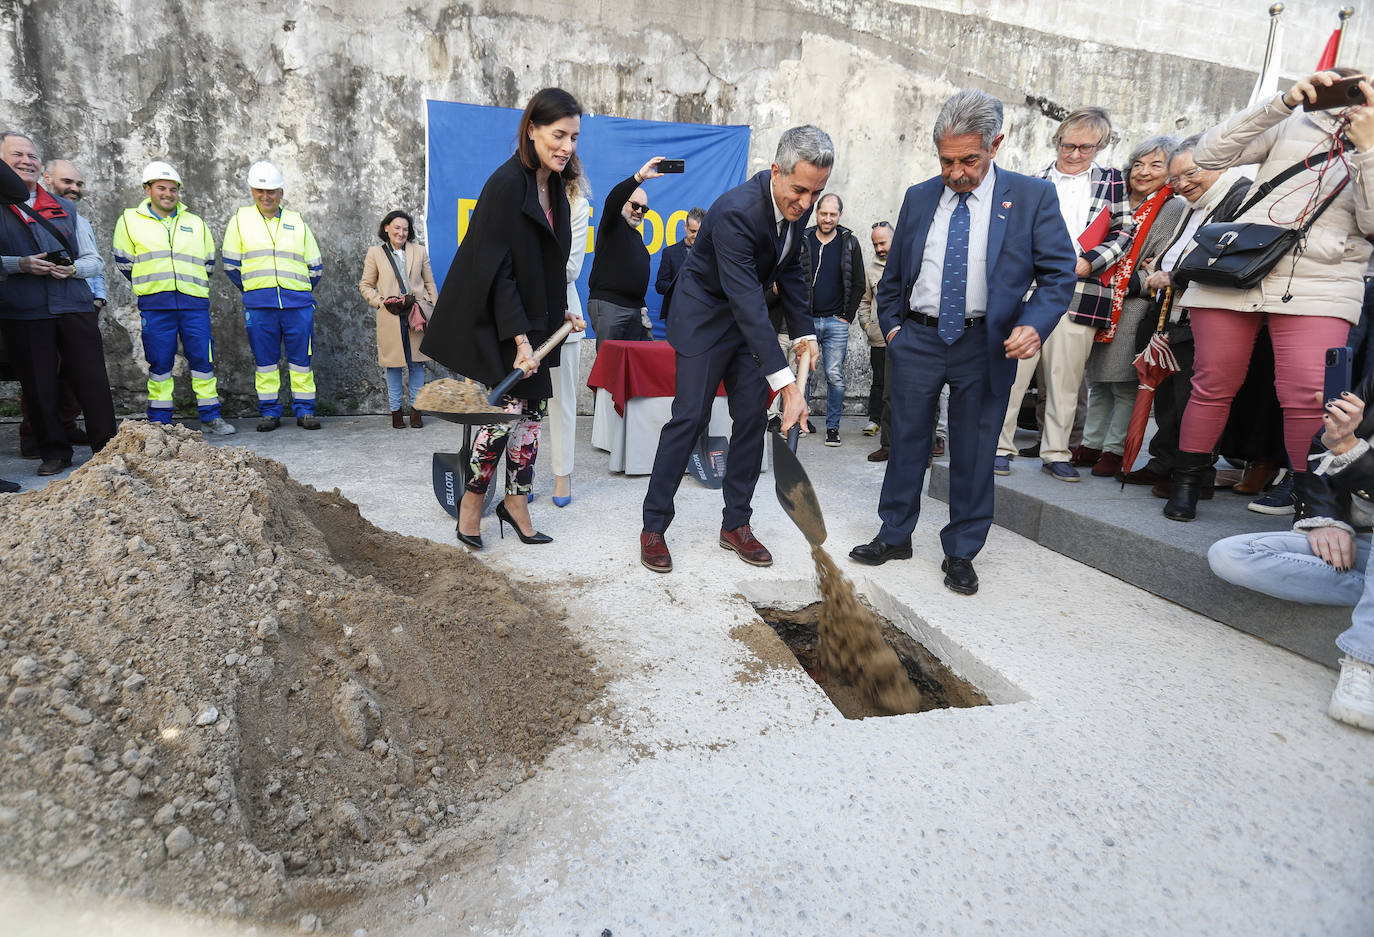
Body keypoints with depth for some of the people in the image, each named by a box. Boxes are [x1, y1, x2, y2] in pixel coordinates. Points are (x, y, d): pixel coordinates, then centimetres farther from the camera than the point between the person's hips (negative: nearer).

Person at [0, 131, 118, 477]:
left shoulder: (65, 208, 17)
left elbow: (93, 259, 18)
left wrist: (72, 269, -3)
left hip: (75, 305, 2)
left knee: (92, 378, -2)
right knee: (38, 384, 2)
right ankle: (54, 451, 13)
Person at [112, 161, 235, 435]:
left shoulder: (195, 223, 15)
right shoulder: (130, 220, 8)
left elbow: (208, 262, 19)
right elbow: (123, 262, 10)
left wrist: (193, 287, 11)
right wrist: (149, 285, 8)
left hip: (195, 303, 2)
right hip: (154, 306, -1)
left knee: (202, 358, 0)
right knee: (159, 363, 3)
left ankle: (210, 415, 8)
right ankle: (159, 421, 11)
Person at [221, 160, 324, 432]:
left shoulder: (297, 221, 13)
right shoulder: (240, 219, 9)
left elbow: (315, 266, 16)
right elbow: (231, 263, 12)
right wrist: (251, 290, 12)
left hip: (298, 302, 0)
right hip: (258, 304, 0)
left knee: (300, 358, 2)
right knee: (265, 359, 4)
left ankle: (304, 410, 9)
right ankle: (269, 412, 12)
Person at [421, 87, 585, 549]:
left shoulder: (553, 186, 8)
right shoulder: (506, 184, -17)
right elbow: (497, 269, -20)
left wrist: (561, 311, 17)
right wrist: (520, 338, -24)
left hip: (531, 320, 8)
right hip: (494, 322, -8)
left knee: (532, 409, 7)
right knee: (508, 410, -8)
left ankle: (515, 501, 19)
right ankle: (472, 502, 11)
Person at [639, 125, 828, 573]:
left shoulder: (798, 204, -7)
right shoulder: (736, 212, -32)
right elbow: (746, 299, -39)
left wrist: (803, 333, -1)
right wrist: (785, 382, -43)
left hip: (750, 318, 7)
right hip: (706, 315, -7)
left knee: (752, 417, 3)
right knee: (690, 417, -9)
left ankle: (736, 523, 13)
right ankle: (653, 527, 2)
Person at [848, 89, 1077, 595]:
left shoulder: (1032, 197, -2)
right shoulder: (919, 197, 7)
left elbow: (1058, 273, -4)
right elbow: (894, 271, 16)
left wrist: (1033, 325, -20)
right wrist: (891, 324, 8)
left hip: (986, 345, -2)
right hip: (917, 340, 2)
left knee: (974, 453, 5)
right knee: (907, 442, 9)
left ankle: (961, 553, 19)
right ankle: (895, 536, 25)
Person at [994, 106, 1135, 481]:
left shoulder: (1111, 181, 15)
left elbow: (1124, 233, 8)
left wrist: (1087, 262, -7)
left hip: (1079, 293, 1)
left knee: (1065, 377, 3)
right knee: (1014, 369, -6)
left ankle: (1056, 453, 12)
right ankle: (1000, 446, 2)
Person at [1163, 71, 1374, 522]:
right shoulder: (1298, 123, 11)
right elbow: (1208, 155, 2)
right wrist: (1282, 102, -4)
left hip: (1318, 287, 0)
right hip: (1233, 272, 0)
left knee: (1309, 397, -13)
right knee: (1214, 384, 5)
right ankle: (1187, 482, 21)